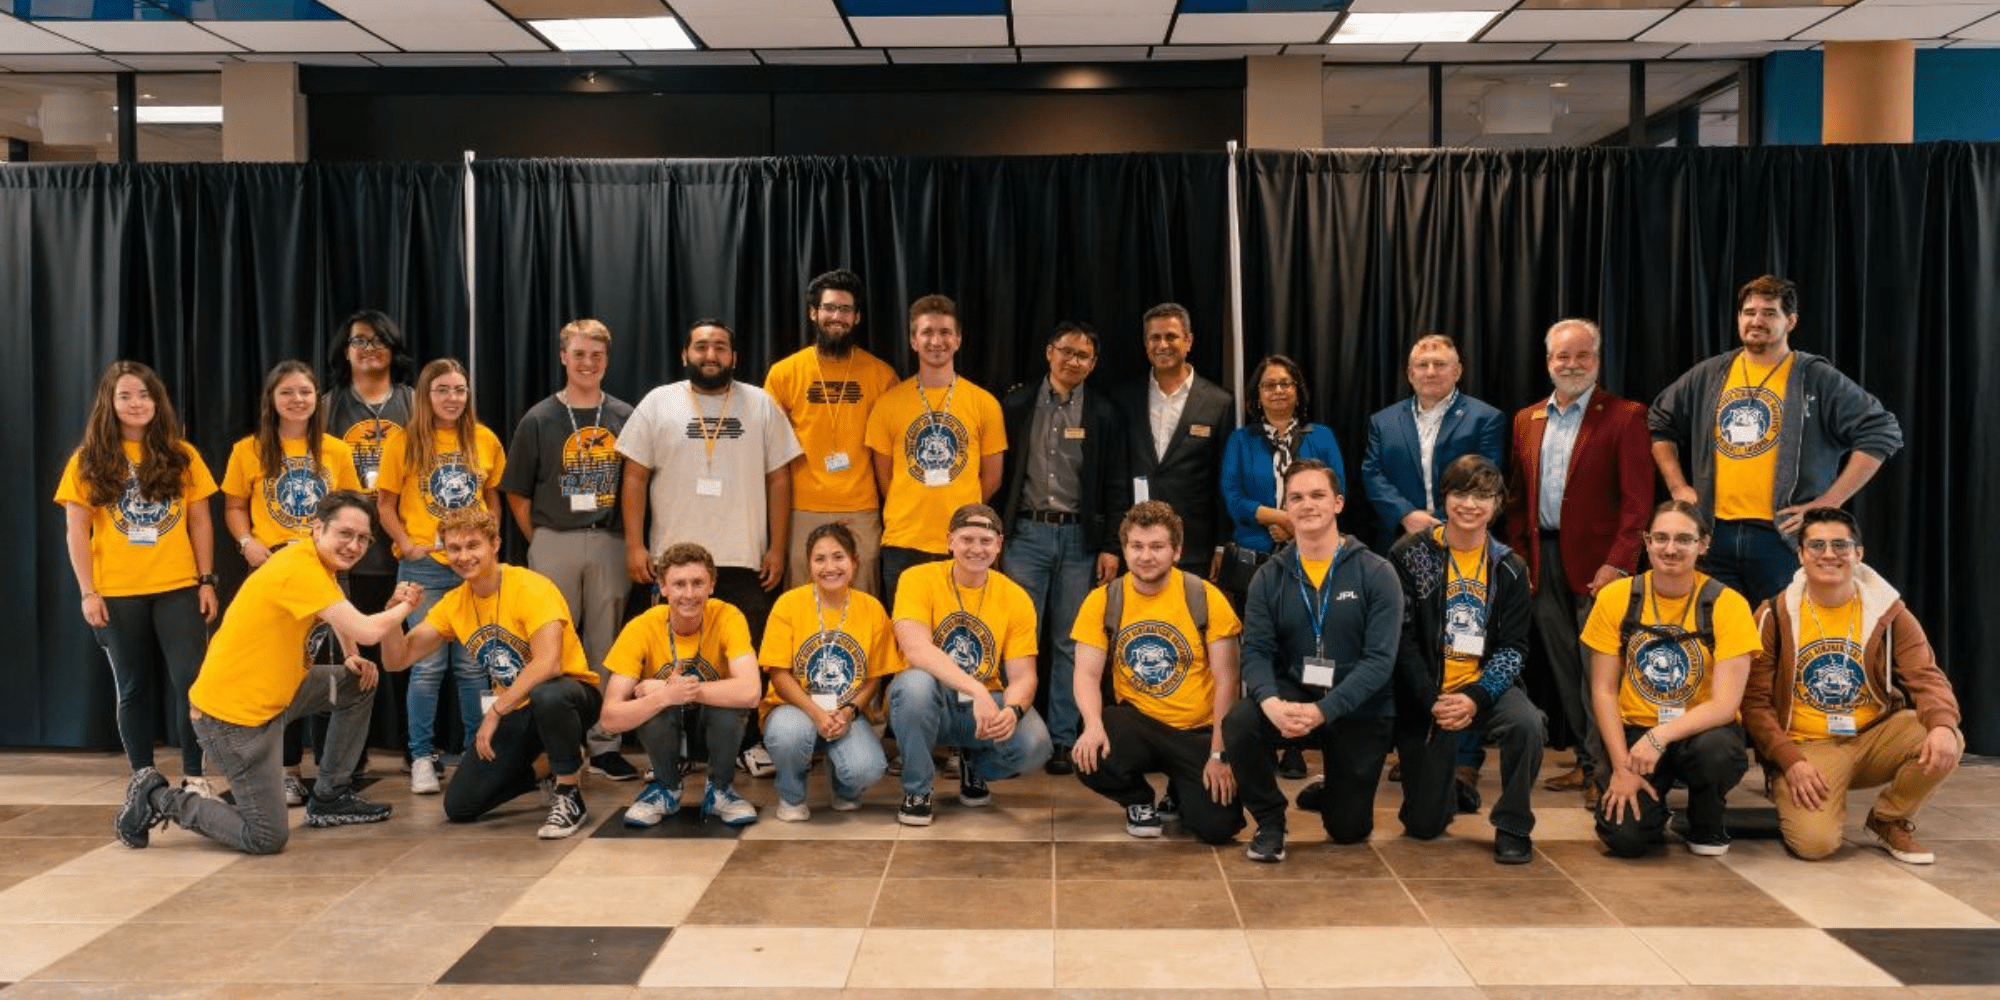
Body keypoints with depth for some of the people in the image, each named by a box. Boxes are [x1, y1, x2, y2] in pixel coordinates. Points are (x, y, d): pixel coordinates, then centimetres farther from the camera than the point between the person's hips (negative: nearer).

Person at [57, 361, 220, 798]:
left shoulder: (181, 455, 5)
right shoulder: (89, 460, 1)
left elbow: (200, 522, 6)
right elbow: (76, 531, -1)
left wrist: (207, 580, 0)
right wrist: (87, 592, -7)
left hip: (178, 587, 0)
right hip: (117, 593, 0)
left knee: (193, 680, -5)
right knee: (133, 687, 9)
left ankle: (194, 775, 6)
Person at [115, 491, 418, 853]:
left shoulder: (316, 565, 6)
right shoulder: (301, 570, -24)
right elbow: (367, 632, -30)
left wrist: (353, 659, 1)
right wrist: (405, 607, -11)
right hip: (231, 714, -10)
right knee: (268, 838, -6)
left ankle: (331, 797, 22)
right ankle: (160, 799, 9)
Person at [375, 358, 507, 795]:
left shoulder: (485, 440, 5)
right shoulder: (403, 441, -2)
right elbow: (385, 505, 2)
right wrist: (407, 545, -11)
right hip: (425, 567, -2)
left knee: (473, 665, 6)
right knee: (428, 665, 0)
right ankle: (422, 758, 11)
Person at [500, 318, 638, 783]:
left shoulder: (625, 417, 5)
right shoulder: (539, 419, 2)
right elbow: (517, 494, 5)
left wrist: (631, 543, 1)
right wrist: (541, 543, 0)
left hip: (609, 543, 1)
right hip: (554, 543, -1)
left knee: (605, 645, 7)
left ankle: (603, 742, 15)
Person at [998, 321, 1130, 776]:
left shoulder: (1104, 414, 5)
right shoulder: (1017, 404, 5)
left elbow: (1116, 486, 5)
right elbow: (999, 472, 5)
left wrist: (1111, 546, -1)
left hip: (1079, 537, 0)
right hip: (1025, 533, 0)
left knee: (1069, 644, 5)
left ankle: (1062, 739, 11)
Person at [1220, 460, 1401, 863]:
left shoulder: (1376, 573, -11)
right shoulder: (1269, 577, -2)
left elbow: (1380, 659, -18)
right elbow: (1256, 652, -10)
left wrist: (1323, 711, -29)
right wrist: (1272, 703, -32)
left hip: (1358, 709, -1)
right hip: (1293, 693, 1)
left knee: (1349, 830, 4)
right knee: (1238, 723, -31)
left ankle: (1332, 792, 42)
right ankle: (1271, 820, -5)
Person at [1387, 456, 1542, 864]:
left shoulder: (1509, 567, 3)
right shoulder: (1410, 554, -5)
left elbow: (1513, 647, -2)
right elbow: (1402, 639, -8)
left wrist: (1476, 697, -19)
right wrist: (1433, 700, -17)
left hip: (1486, 687, 1)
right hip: (1424, 696, -1)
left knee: (1527, 723, -33)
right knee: (1423, 825, 0)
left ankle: (1513, 825, -9)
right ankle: (1446, 793, 39)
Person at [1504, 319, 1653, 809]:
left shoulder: (1625, 417, -4)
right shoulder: (1527, 420, 13)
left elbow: (1637, 499, -10)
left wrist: (1617, 563, -17)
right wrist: (1517, 557, 6)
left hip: (1596, 562, -5)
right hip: (1543, 562, 6)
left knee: (1598, 671, -5)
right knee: (1564, 669, 11)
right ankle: (1584, 760, 21)